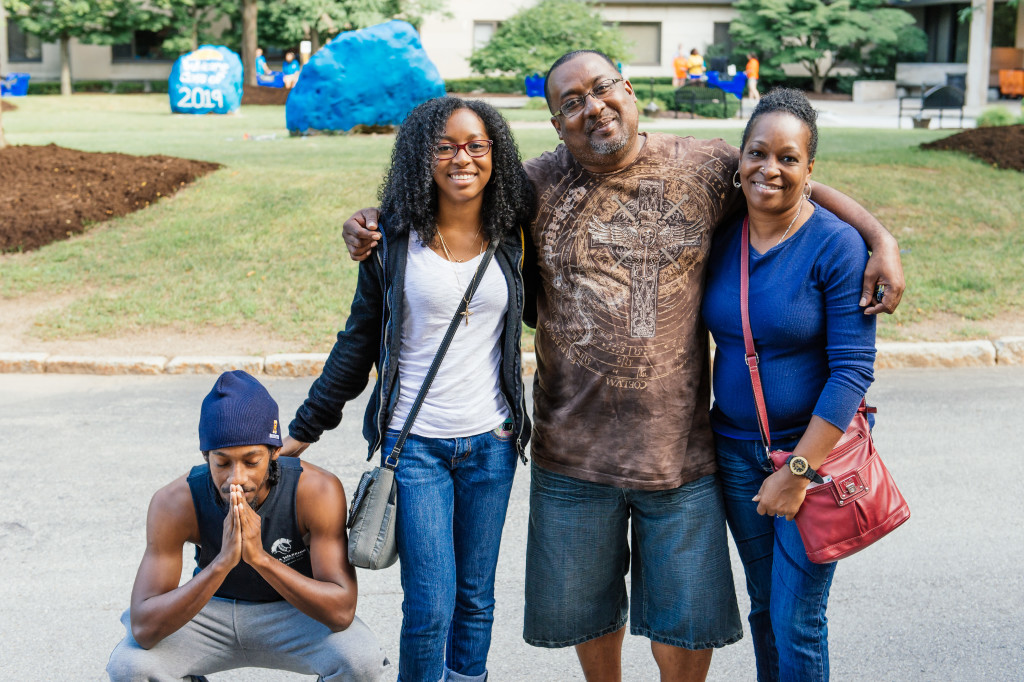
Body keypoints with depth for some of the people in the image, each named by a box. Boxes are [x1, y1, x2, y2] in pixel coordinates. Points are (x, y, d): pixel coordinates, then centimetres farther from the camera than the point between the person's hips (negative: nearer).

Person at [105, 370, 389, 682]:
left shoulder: (318, 491, -28)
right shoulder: (175, 503, -25)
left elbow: (341, 612, -32)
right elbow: (143, 629, -31)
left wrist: (260, 557, -44)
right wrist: (222, 563, -44)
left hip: (294, 609, -1)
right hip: (210, 611, 1)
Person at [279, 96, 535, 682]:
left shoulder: (514, 239, 2)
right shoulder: (395, 240, -2)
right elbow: (359, 342, 4)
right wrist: (304, 431, 5)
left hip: (491, 444, 2)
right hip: (414, 443, -2)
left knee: (476, 598, 12)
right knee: (430, 606, -4)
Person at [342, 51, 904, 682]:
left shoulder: (705, 168, -1)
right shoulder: (538, 185, 0)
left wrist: (881, 239, -6)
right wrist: (376, 221, -4)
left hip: (680, 451, -1)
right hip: (573, 453, 1)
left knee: (686, 620, 10)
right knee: (587, 610, 18)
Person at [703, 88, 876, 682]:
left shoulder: (837, 245, -16)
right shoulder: (721, 236, 0)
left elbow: (852, 369, -17)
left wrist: (798, 470, -19)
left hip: (814, 447, -5)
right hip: (735, 447, 5)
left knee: (797, 621, 1)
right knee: (764, 606, 17)